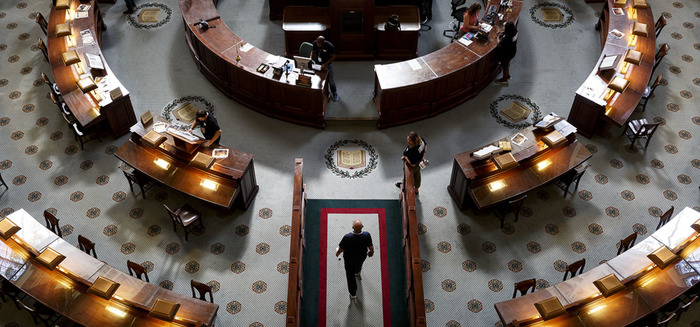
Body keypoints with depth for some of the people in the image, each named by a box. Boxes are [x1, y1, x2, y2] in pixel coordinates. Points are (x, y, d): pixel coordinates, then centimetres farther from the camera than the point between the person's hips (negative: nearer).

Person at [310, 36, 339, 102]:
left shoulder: (329, 46, -26)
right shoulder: (315, 43, -13)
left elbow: (333, 57, -18)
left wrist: (325, 64, -27)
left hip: (327, 65, -3)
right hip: (317, 64, 3)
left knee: (330, 80, 5)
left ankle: (334, 93, 30)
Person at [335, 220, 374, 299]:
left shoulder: (347, 237, -39)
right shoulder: (367, 235, -33)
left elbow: (341, 249, -22)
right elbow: (371, 247, -14)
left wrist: (337, 253, 2)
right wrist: (371, 251, 10)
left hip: (349, 259, -2)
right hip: (362, 256, 2)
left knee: (350, 275, 22)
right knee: (359, 264, 39)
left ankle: (353, 293, 38)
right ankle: (357, 272, 73)